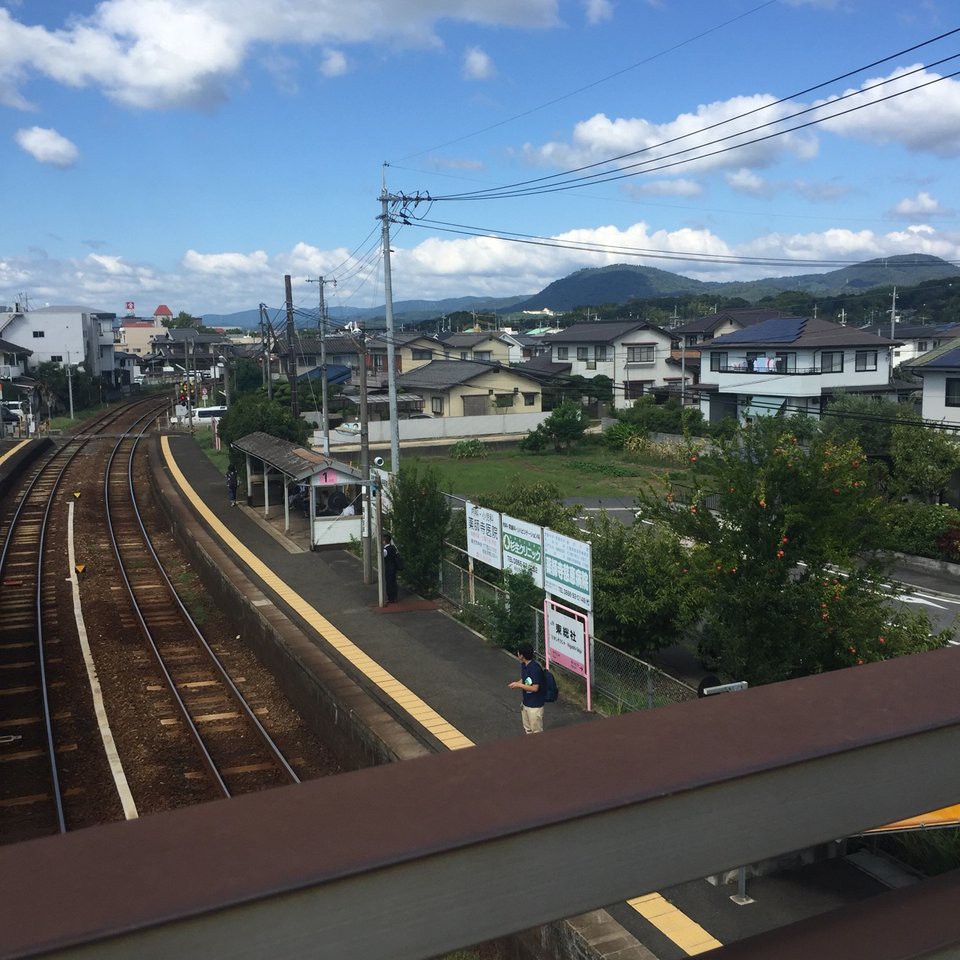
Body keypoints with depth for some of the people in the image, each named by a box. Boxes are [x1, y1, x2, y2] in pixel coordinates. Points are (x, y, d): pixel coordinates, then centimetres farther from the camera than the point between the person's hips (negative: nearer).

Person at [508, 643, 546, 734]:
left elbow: (535, 688, -27)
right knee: (527, 730, 21)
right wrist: (517, 683, -4)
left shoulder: (535, 668, -27)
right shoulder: (523, 665, 1)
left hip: (535, 705, -9)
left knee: (537, 732, 4)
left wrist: (519, 685, -20)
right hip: (526, 703, 9)